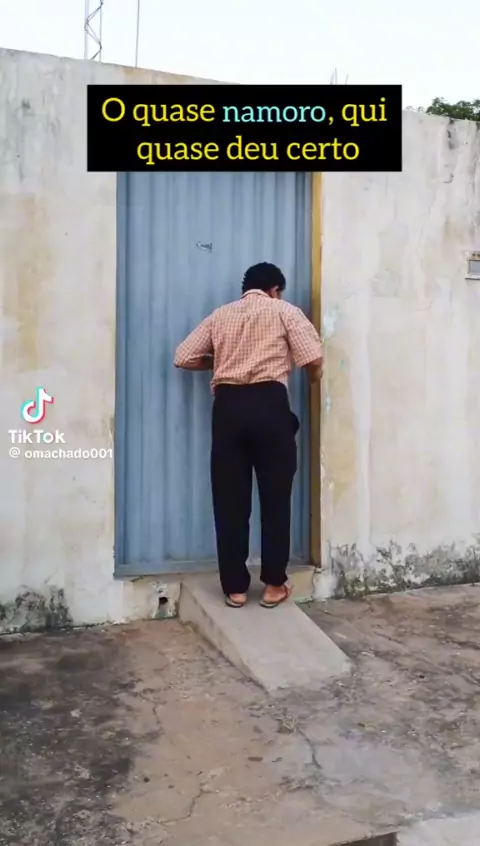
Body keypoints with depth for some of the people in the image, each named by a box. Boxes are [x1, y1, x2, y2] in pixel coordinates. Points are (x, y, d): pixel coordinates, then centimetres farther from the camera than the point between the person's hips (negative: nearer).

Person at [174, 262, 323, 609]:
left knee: (230, 499, 7)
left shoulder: (221, 315, 20)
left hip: (228, 406, 3)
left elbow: (184, 358, 16)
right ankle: (274, 584, 13)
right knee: (276, 497, 7)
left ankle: (235, 587, 12)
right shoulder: (284, 310, 10)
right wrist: (315, 379, 19)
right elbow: (313, 358, -3)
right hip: (269, 404, -3)